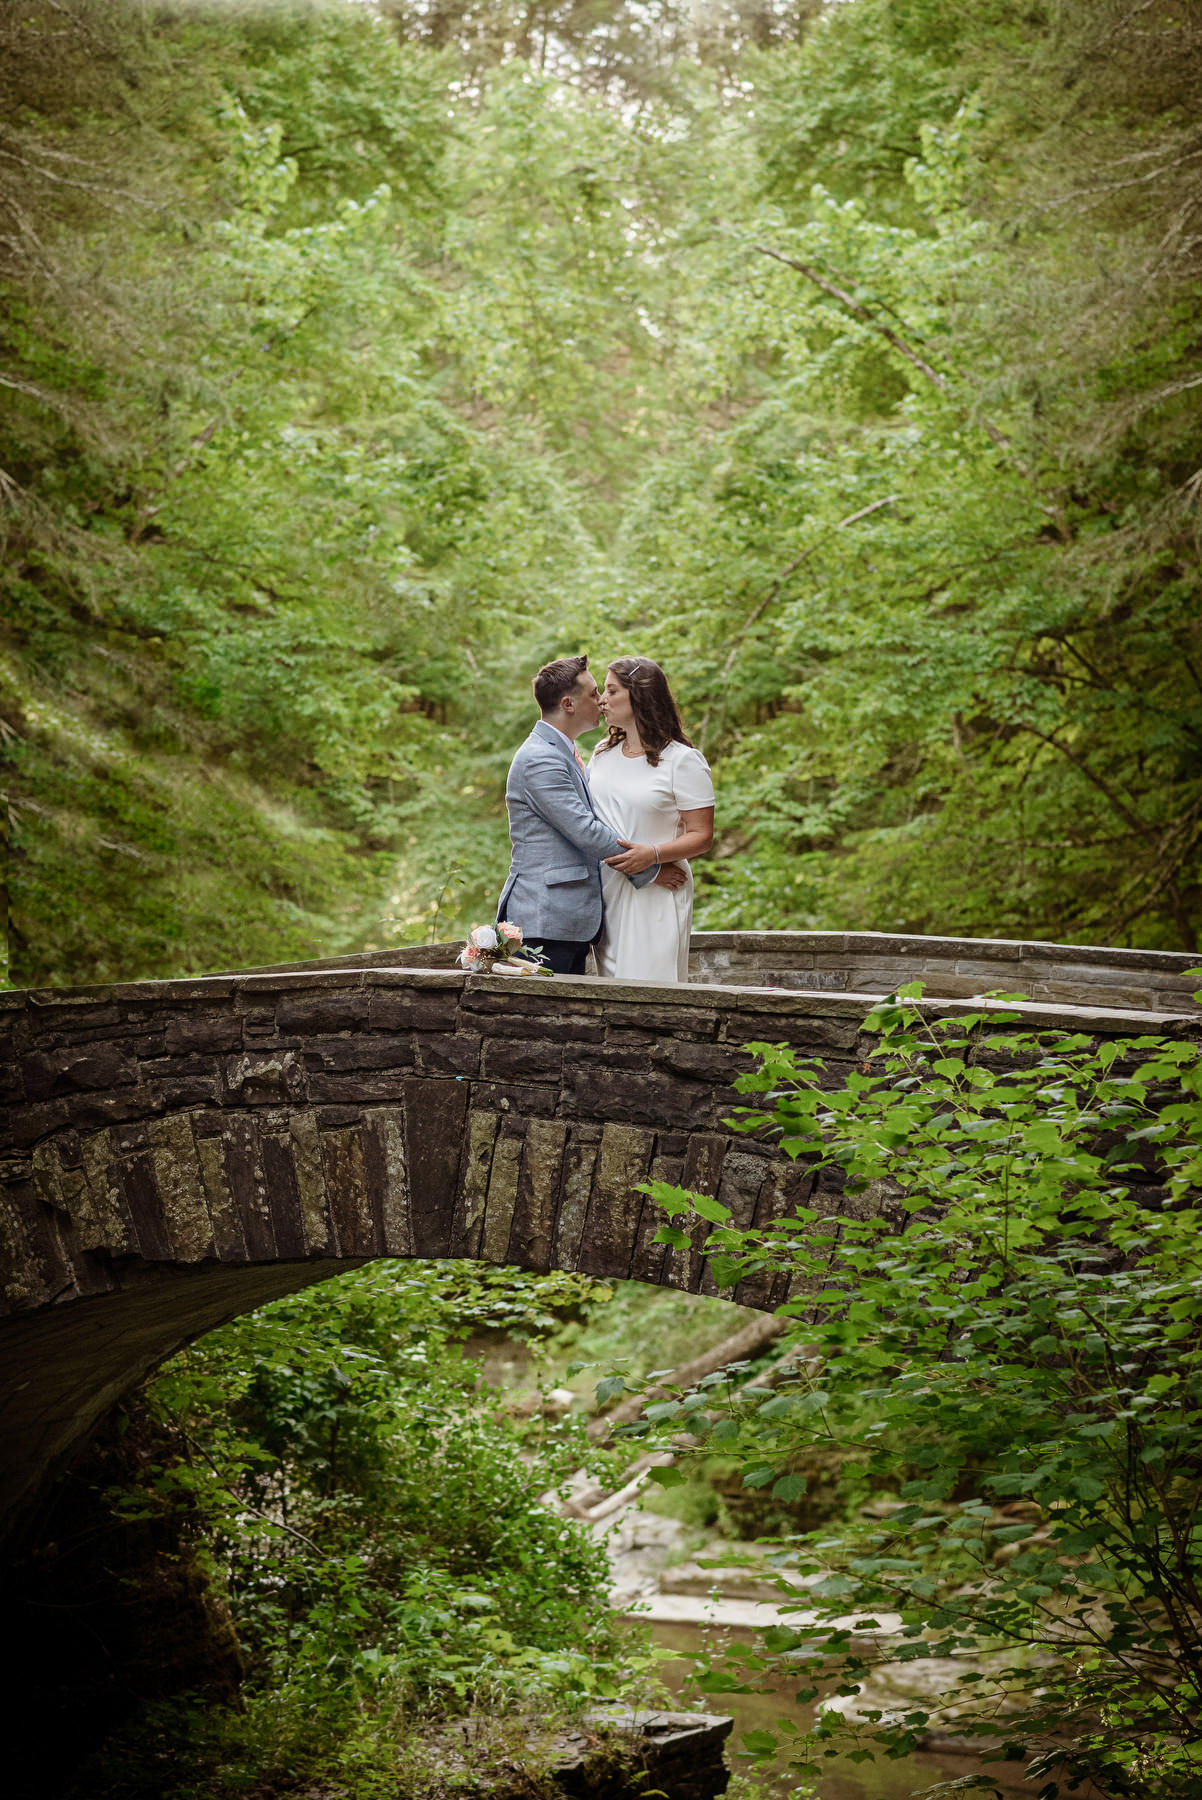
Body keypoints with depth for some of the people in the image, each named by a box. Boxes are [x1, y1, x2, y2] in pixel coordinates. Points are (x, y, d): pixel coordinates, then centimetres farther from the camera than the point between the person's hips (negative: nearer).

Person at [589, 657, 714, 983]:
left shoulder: (683, 760, -5)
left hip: (656, 897, -6)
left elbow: (701, 836, -8)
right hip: (606, 892, 6)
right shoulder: (602, 754, 15)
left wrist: (653, 855, -23)